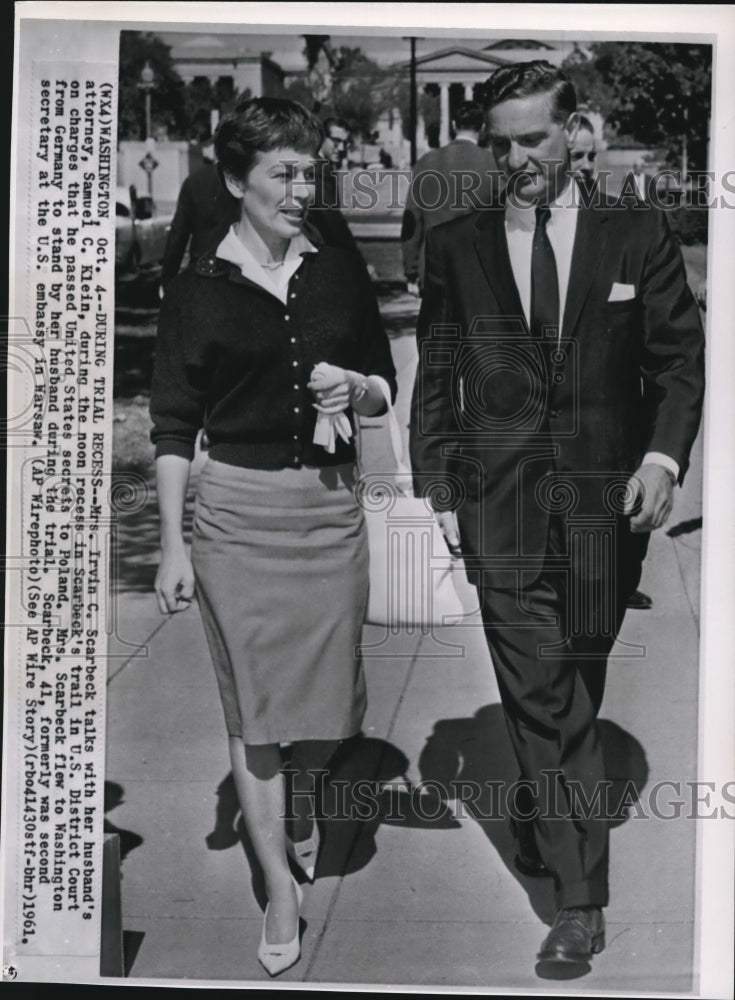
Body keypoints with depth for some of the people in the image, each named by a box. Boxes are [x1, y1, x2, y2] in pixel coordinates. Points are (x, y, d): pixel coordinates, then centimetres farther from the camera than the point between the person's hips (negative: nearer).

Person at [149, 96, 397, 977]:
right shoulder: (196, 290, -2)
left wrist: (353, 386, -10)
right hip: (236, 509, -2)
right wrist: (172, 545, -6)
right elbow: (173, 427, -2)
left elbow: (385, 394, 13)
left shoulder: (341, 275, 6)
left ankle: (301, 807, 44)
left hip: (330, 503, 3)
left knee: (328, 687, 11)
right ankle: (280, 887, 16)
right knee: (250, 700, 3)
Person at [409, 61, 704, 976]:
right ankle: (579, 898, 9)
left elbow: (680, 357, 5)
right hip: (500, 507, -1)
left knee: (575, 691, 14)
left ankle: (538, 810, 42)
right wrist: (437, 490, 1)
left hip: (605, 502, 1)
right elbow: (434, 379, 8)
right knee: (542, 698, -2)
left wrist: (664, 455, -10)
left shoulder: (637, 237, 5)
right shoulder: (454, 248, 6)